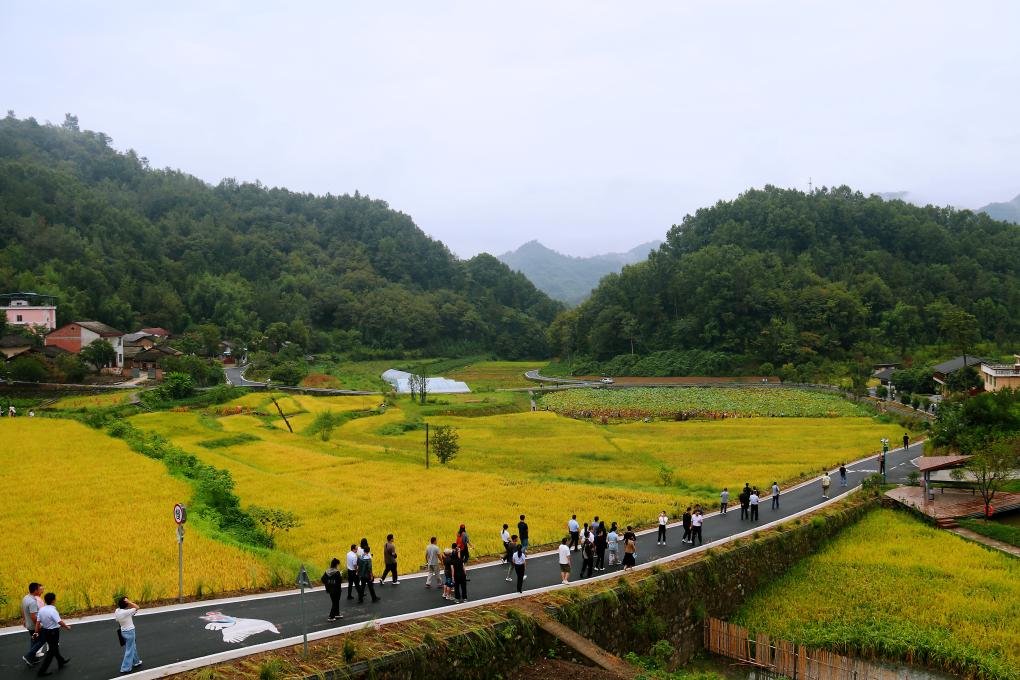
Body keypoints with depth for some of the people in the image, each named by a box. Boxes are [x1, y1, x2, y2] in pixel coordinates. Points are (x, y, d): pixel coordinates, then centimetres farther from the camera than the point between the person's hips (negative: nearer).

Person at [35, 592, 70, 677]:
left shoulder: (41, 610, -4)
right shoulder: (53, 611, -25)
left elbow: (38, 622, 0)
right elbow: (60, 622, -29)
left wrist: (36, 632, 6)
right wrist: (67, 627, -14)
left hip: (44, 631, 8)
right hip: (53, 632, -8)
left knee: (54, 647, 25)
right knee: (51, 651, 4)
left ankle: (61, 662, 44)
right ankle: (42, 671, 6)